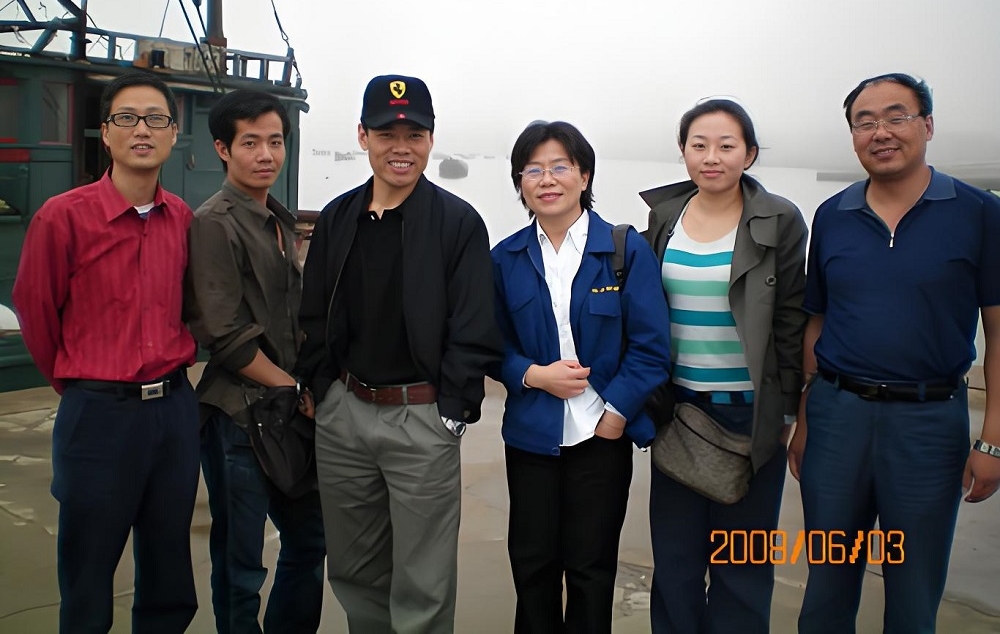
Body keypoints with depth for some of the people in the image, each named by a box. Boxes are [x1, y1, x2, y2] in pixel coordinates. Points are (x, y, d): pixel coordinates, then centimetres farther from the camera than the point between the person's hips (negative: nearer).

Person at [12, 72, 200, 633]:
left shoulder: (182, 219, 4)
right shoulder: (64, 216, -11)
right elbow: (36, 312, 0)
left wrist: (168, 373, 12)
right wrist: (76, 382, 10)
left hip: (176, 407, 4)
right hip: (100, 413, -4)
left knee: (171, 585, 16)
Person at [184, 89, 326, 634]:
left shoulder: (281, 222, 12)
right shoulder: (215, 224, -12)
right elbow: (227, 338, -18)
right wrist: (299, 391, -11)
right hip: (240, 414, -8)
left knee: (309, 538, 19)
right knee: (240, 562, 6)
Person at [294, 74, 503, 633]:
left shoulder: (459, 222, -7)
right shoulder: (337, 219, 8)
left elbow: (474, 332, -9)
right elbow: (315, 317, 13)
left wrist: (449, 411, -12)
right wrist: (320, 389, 5)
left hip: (422, 419, -4)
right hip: (342, 413, 5)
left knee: (422, 588, 6)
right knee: (353, 570, 19)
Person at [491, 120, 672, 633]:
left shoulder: (627, 250, -5)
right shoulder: (506, 258, 2)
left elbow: (650, 347, -7)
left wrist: (615, 416, -12)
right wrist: (532, 375, -13)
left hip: (601, 436, -2)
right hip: (530, 435, 2)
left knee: (592, 568, 10)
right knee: (531, 565, 13)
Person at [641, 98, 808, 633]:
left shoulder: (779, 221, -6)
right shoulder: (663, 215, 4)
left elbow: (791, 321, -4)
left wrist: (785, 411, -4)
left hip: (749, 410, -3)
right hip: (677, 406, 3)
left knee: (742, 558, 9)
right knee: (674, 554, 13)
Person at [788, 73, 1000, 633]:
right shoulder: (830, 218, 5)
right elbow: (814, 325, 9)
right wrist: (803, 420, 6)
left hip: (930, 419, -2)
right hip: (836, 412, 2)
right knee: (828, 580, 15)